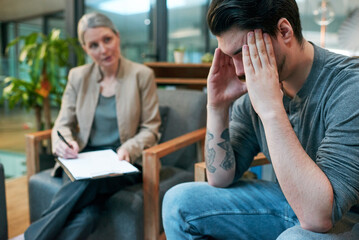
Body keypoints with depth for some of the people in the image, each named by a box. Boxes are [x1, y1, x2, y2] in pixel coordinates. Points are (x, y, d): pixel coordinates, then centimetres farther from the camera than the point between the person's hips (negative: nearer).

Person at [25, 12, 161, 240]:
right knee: (85, 216, -30)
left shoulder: (142, 75, 1)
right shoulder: (77, 76, 9)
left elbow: (150, 129, 1)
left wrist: (128, 149, -18)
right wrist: (62, 142, -13)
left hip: (122, 162, -2)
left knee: (86, 184, -34)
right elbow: (63, 124, 11)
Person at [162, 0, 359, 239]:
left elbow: (319, 216, -33)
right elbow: (220, 179, -6)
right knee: (180, 202, -4)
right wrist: (217, 107, -19)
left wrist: (271, 109, -36)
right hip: (287, 200, 5)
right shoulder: (251, 88, -9)